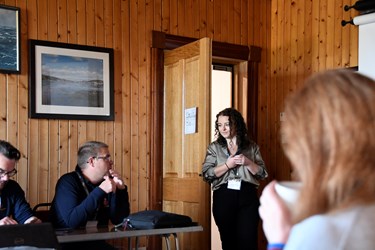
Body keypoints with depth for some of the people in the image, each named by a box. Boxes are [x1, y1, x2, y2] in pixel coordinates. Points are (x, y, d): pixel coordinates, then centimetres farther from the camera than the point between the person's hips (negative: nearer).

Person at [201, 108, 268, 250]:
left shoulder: (252, 147, 9)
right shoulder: (214, 147, 7)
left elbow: (262, 174, 7)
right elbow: (206, 174, -3)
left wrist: (248, 162, -10)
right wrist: (227, 165, -13)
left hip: (248, 197, 0)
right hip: (224, 198, 0)